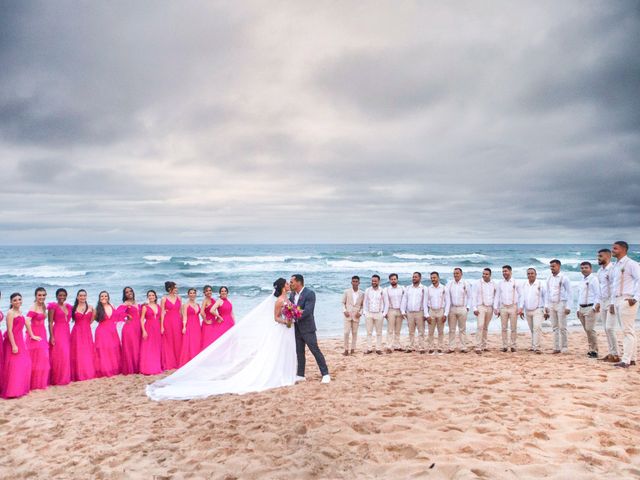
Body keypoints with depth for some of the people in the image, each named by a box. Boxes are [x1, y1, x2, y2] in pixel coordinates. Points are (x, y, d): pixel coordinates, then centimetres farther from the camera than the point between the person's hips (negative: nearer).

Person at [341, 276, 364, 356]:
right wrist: (344, 311, -8)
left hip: (356, 316, 1)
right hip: (347, 315, -1)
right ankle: (346, 349, 3)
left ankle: (353, 349, 15)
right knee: (346, 332, -6)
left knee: (354, 333, 6)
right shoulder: (346, 292, 0)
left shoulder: (362, 293, 2)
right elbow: (343, 303, 5)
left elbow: (363, 305, 8)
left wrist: (360, 312, -5)